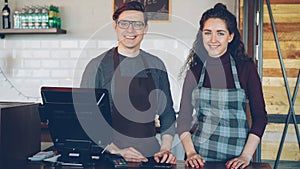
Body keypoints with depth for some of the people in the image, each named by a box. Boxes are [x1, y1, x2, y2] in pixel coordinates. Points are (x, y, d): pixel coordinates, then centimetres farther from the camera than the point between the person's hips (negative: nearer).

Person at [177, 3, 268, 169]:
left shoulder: (246, 68, -4)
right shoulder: (194, 70, 2)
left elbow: (259, 116, -3)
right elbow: (184, 116, 4)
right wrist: (190, 152, -8)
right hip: (198, 154, 2)